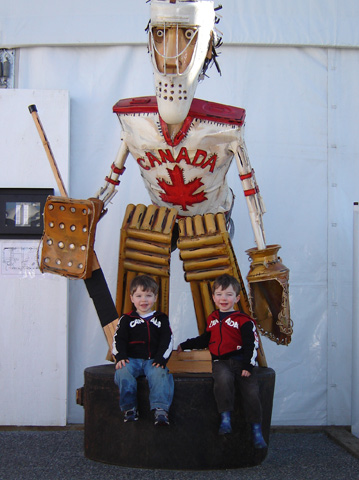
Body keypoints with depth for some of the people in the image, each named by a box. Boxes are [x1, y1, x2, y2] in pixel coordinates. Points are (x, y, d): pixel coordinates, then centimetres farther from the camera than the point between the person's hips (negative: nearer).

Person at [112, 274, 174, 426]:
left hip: (153, 360, 0)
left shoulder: (161, 319, 16)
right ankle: (130, 408, -21)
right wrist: (120, 357, -11)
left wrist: (161, 359, -8)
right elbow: (119, 339, 7)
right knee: (123, 372, -32)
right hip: (131, 359, 0)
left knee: (160, 374, -32)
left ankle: (160, 409, -34)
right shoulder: (127, 319, 15)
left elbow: (167, 340, 8)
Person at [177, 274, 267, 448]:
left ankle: (256, 430, -7)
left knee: (250, 390, -18)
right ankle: (225, 419, -29)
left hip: (239, 360, -2)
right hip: (220, 361, 2)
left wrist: (247, 365, -12)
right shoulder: (212, 319, 19)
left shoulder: (243, 320, 3)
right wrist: (185, 345, 31)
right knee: (223, 379, -33)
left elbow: (251, 344, -1)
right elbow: (204, 340, 32)